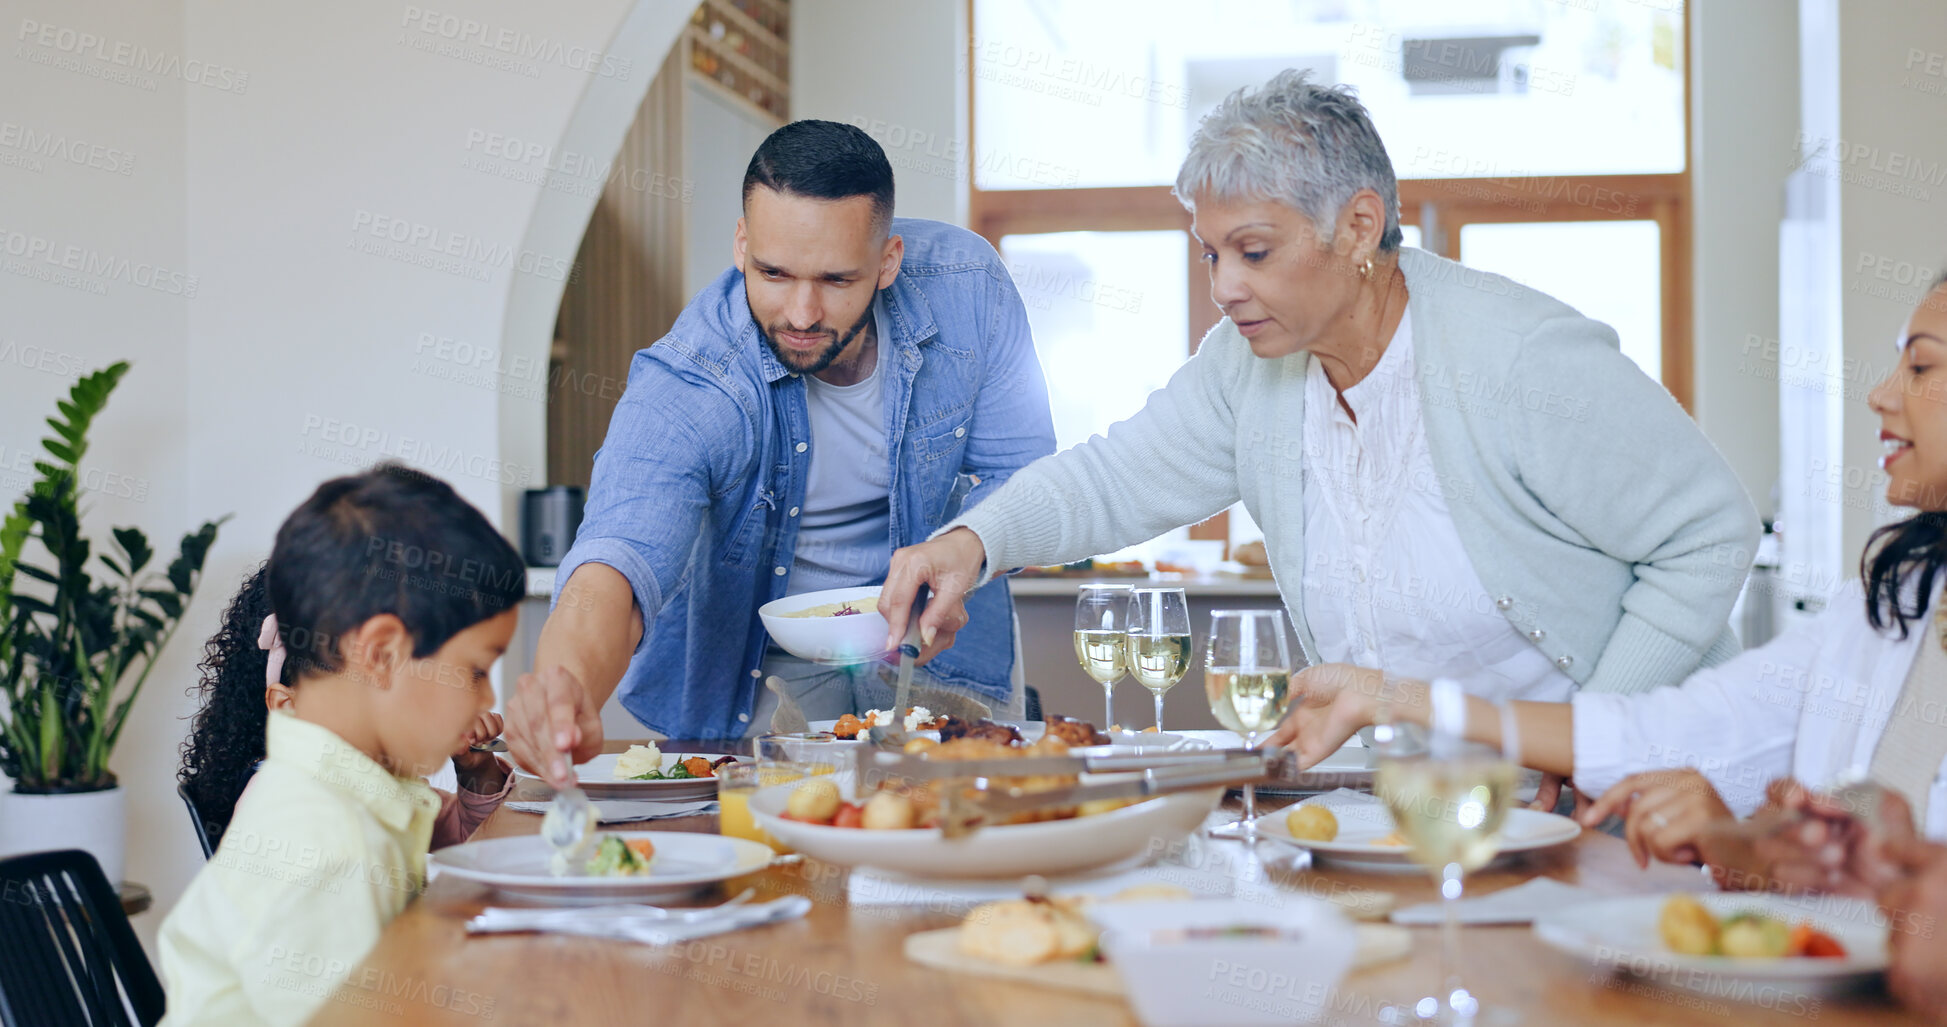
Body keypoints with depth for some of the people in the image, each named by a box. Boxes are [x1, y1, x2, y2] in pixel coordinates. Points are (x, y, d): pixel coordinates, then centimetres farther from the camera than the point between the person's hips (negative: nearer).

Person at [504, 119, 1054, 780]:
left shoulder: (966, 287, -19)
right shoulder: (684, 386, -29)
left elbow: (1018, 473, -7)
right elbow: (618, 560, -44)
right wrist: (568, 686, -67)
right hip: (760, 664, -2)